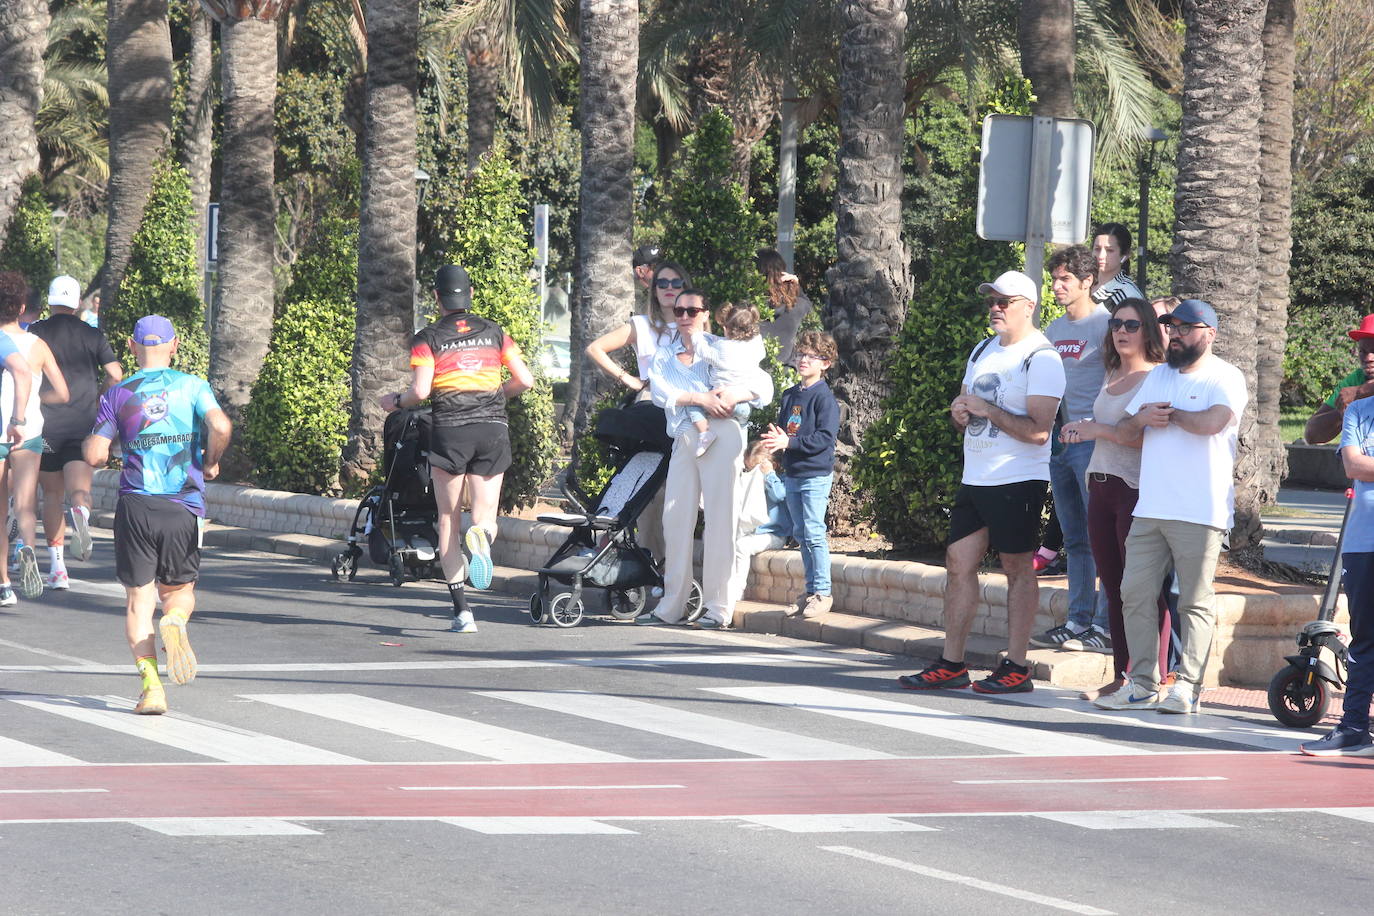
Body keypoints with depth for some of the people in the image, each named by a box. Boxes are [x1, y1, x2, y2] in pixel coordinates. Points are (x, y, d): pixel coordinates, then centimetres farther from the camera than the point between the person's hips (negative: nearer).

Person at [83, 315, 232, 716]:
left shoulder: (118, 394, 3)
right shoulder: (192, 386, 2)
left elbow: (95, 456, -2)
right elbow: (221, 427, -15)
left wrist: (87, 442, 20)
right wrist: (211, 463, 3)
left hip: (136, 505, 0)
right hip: (184, 506, 0)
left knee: (139, 599, 4)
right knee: (179, 588, 17)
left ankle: (152, 687, -11)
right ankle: (175, 621, -20)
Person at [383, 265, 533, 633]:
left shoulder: (428, 338, 0)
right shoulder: (493, 332, 9)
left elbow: (420, 391, -9)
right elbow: (525, 380, 6)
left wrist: (394, 402, 11)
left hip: (449, 430, -2)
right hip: (493, 428, 2)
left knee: (449, 522, 8)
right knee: (485, 517, 7)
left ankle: (461, 609, 0)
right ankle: (482, 537, -32)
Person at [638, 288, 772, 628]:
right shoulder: (665, 356, 20)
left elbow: (764, 384, 7)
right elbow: (660, 392, 0)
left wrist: (736, 394, -14)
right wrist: (699, 398, -14)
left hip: (719, 434, -4)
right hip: (683, 439, 4)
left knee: (719, 518, -8)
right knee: (675, 518, 0)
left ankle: (716, 607, -8)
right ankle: (672, 606, 5)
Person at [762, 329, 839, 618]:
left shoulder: (824, 397, -10)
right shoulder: (790, 395, 14)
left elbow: (824, 438, -17)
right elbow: (781, 428, 21)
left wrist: (789, 442, -22)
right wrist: (775, 438, -3)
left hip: (816, 474, -8)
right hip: (792, 473, 8)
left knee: (814, 533, -10)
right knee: (801, 534, 10)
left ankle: (822, 593, -6)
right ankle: (810, 591, 17)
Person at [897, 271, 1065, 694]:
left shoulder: (1042, 360, -11)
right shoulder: (983, 351, 16)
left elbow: (1038, 430, -18)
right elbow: (966, 408, 23)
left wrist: (989, 410, -18)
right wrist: (960, 412, 0)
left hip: (1018, 481, -8)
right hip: (975, 479, 8)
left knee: (1018, 569, -2)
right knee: (959, 563, 5)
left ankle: (1016, 667, 1)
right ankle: (951, 664, 9)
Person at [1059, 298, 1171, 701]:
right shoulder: (1113, 377, 18)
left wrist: (1102, 430, -15)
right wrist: (1083, 430, 11)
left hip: (1137, 490, -9)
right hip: (1102, 488, 9)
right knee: (1113, 588, 10)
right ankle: (1121, 678, 15)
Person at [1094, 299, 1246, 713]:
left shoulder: (1225, 377, -3)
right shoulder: (1158, 375, 19)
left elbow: (1212, 421, -23)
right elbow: (1123, 431, 20)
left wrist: (1169, 413, -6)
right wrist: (1141, 419, -4)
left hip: (1199, 512, -7)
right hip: (1149, 509, 7)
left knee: (1195, 602, -4)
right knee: (1136, 596, 3)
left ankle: (1186, 687, -2)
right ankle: (1142, 685, 8)